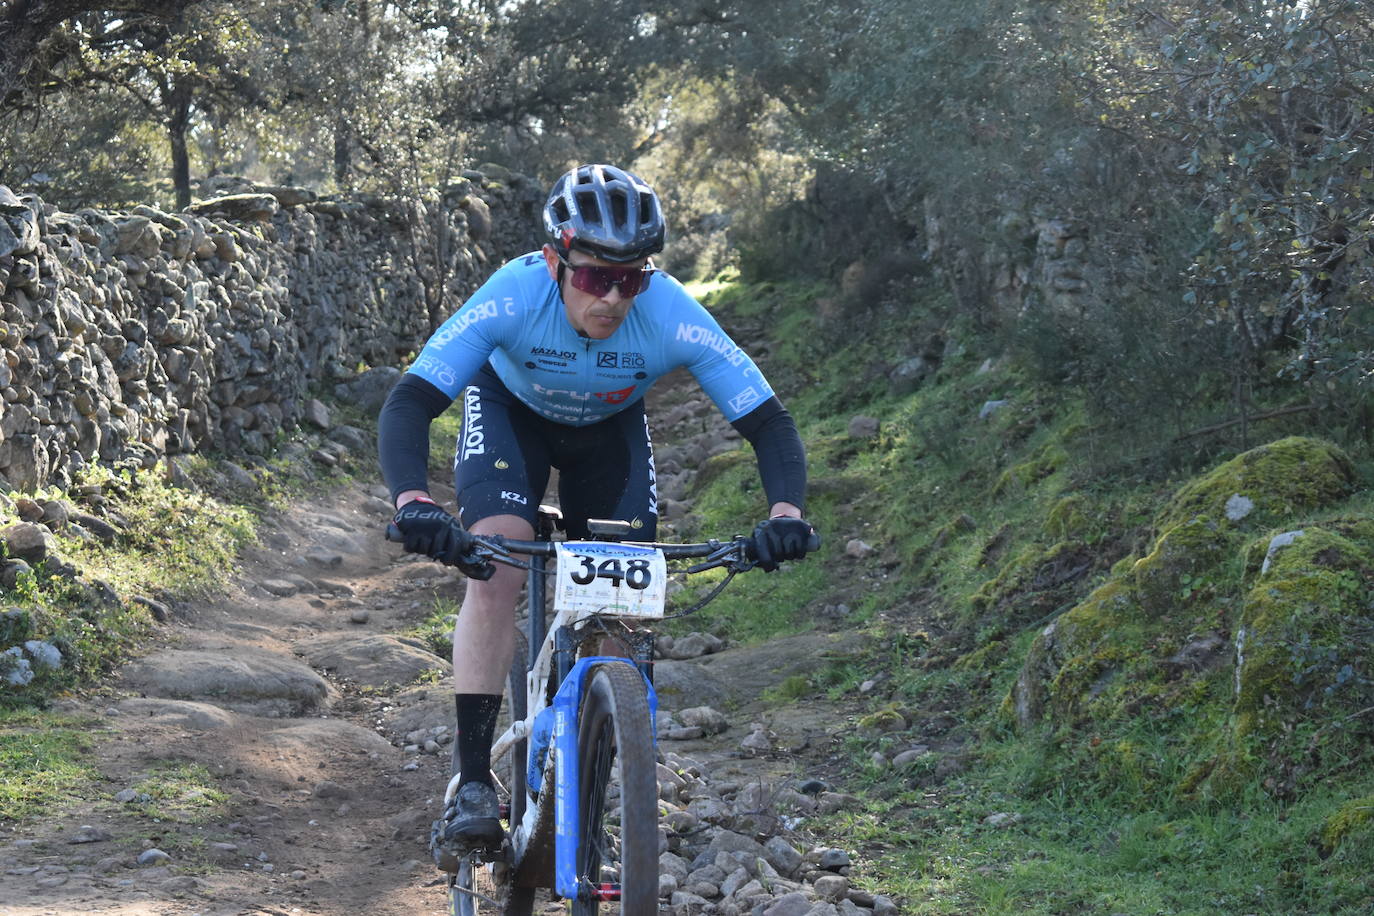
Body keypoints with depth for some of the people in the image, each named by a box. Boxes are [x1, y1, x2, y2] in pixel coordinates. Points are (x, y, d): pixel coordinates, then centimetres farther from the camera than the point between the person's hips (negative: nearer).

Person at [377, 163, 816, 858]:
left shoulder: (674, 318, -35)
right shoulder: (514, 296, -38)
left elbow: (768, 422, -31)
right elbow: (407, 405, -41)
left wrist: (785, 512, -50)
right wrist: (412, 503, -59)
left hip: (609, 428, 2)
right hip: (509, 409, -2)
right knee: (495, 570, -25)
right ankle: (473, 785, -19)